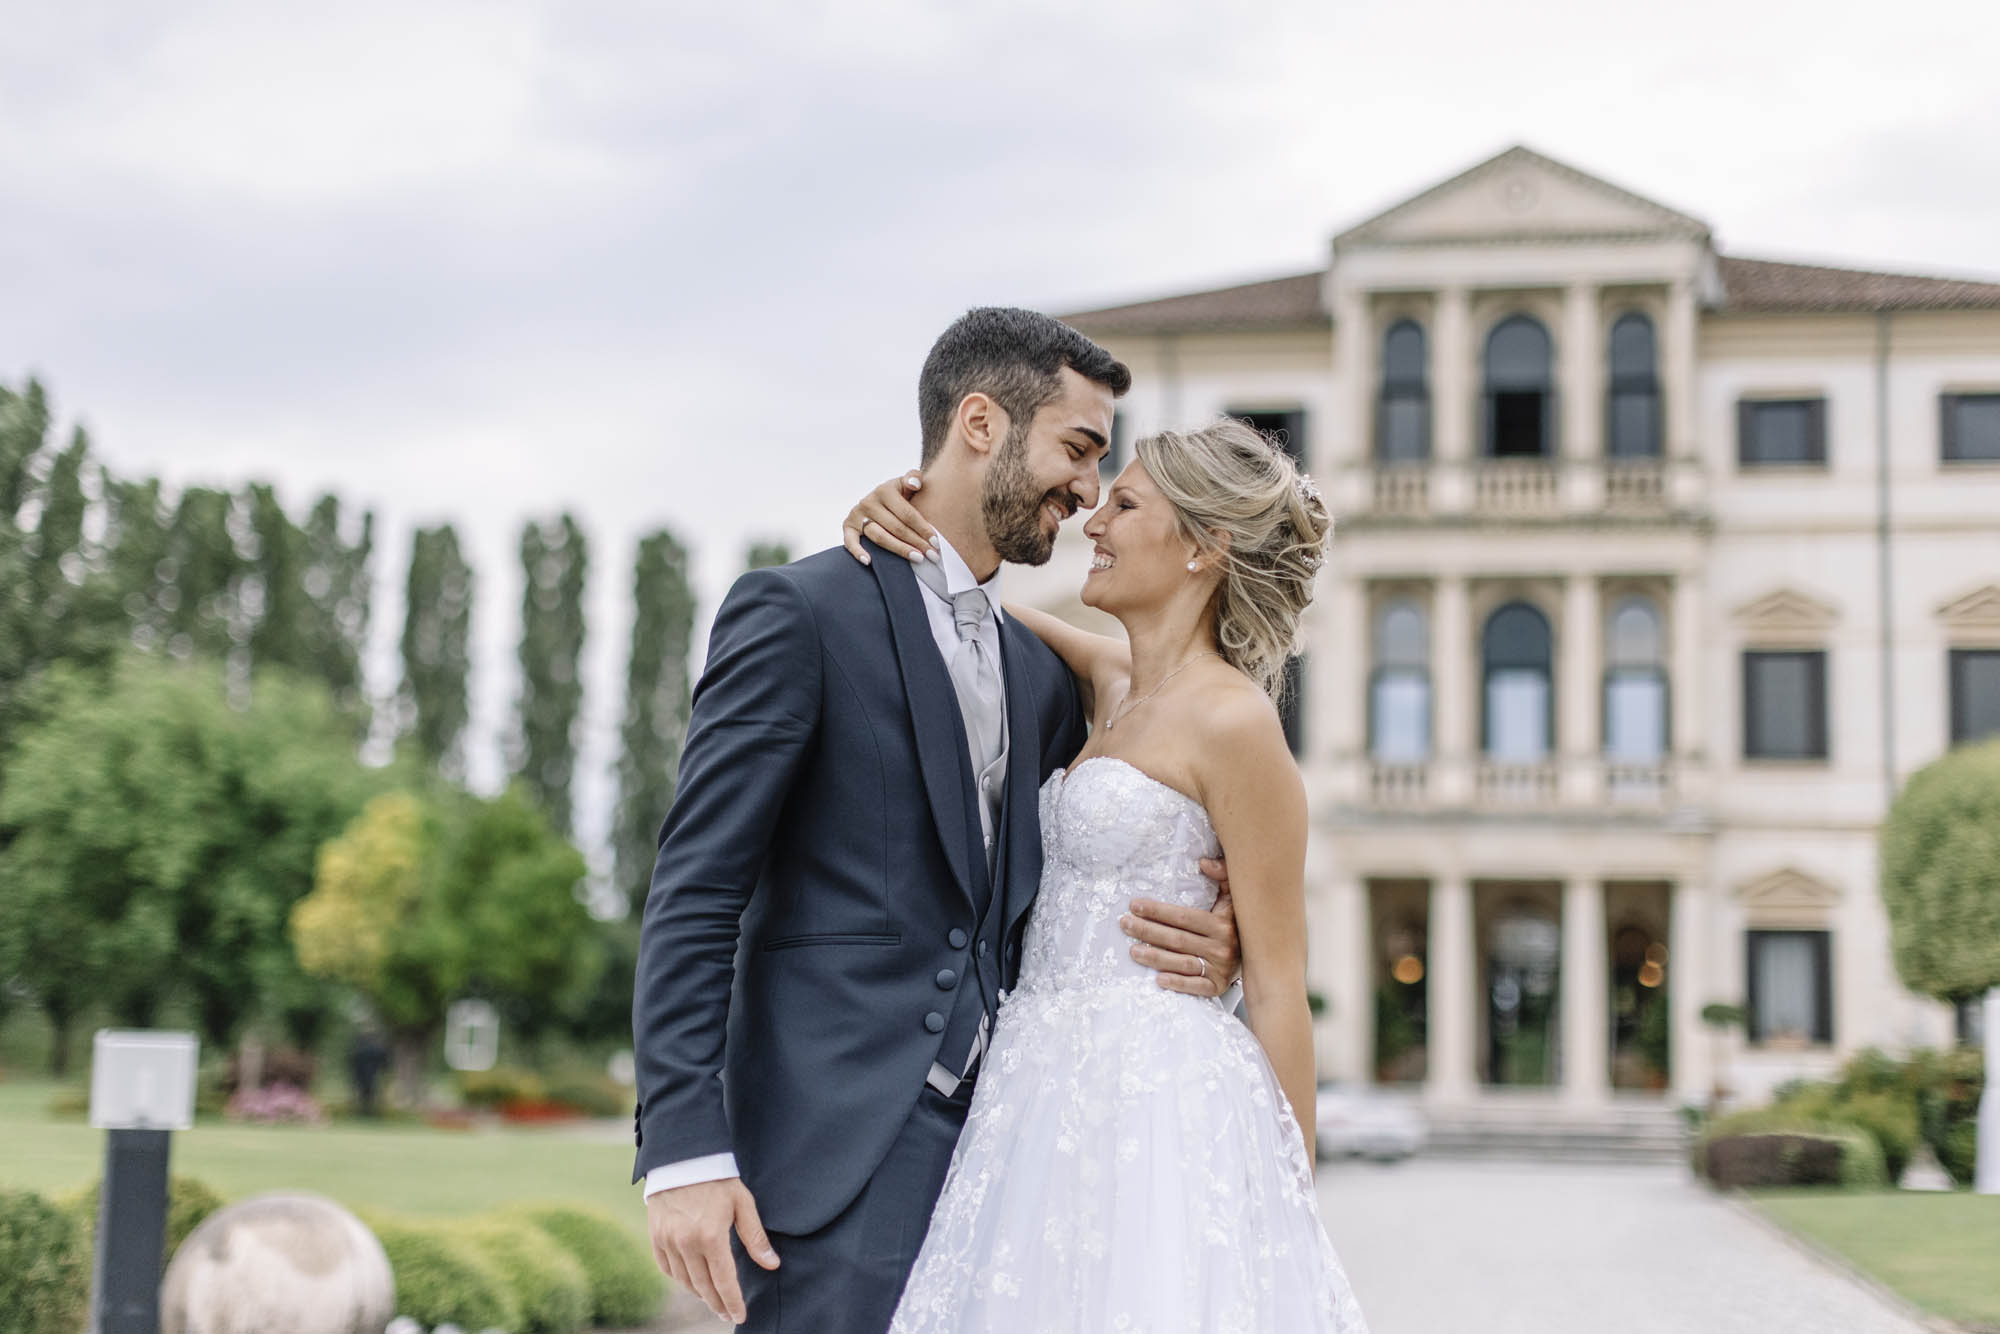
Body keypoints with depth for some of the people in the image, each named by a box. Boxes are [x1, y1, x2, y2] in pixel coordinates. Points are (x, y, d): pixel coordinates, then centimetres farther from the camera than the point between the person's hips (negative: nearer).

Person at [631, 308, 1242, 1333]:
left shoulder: (1041, 676, 19)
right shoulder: (800, 612, -3)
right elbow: (693, 895, -9)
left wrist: (1200, 946, 3)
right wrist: (684, 1152, -18)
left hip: (993, 1139, 7)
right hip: (842, 1149, -7)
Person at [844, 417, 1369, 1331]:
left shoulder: (1233, 722, -9)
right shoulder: (1112, 683, 13)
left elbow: (1277, 988, -8)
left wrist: (1289, 1204, -7)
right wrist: (896, 513, 5)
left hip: (1159, 1115, -8)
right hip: (1047, 1104, 8)